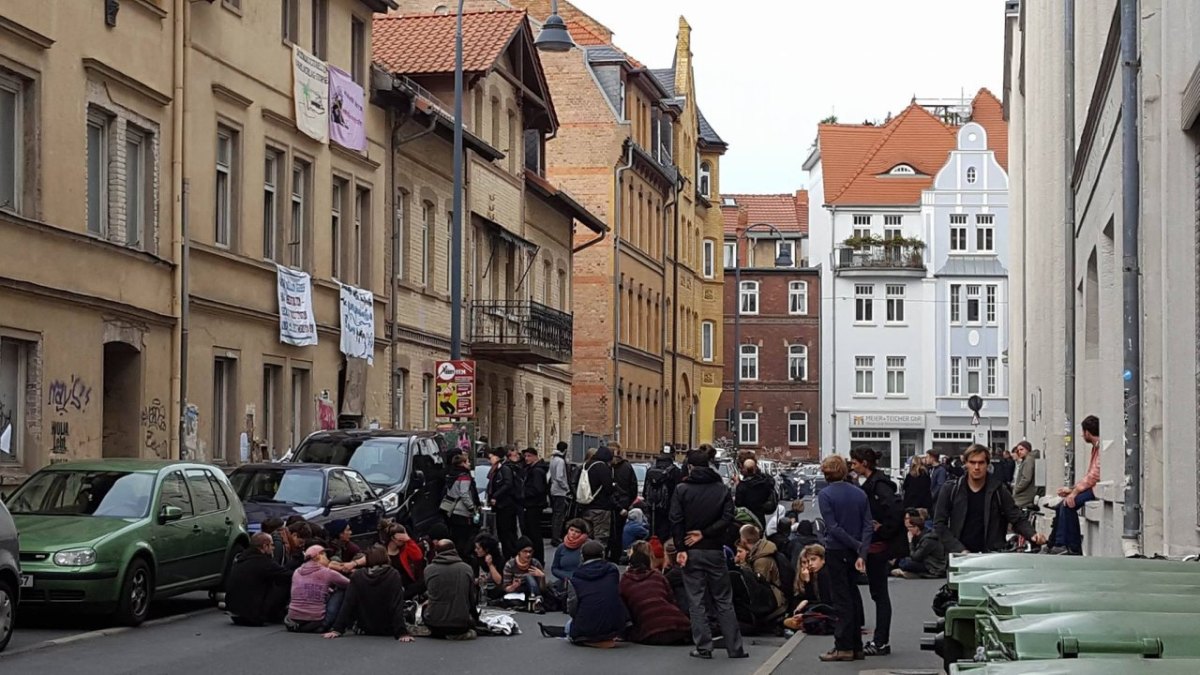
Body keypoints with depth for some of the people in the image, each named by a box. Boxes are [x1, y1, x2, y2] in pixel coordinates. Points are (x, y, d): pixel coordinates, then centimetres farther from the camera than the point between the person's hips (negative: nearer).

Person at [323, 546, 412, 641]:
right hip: (388, 632, -2)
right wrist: (402, 633, -23)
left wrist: (337, 629, -9)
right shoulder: (393, 575, -11)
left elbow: (348, 605, -8)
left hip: (364, 631, 2)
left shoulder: (357, 576, -4)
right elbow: (397, 606, -18)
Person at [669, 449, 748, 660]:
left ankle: (703, 647, 1)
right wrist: (705, 534, -6)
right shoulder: (722, 489, 3)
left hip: (692, 553, -2)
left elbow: (676, 521, -9)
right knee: (723, 601, 8)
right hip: (715, 551, 2)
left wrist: (680, 549, -8)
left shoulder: (682, 490, -2)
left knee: (696, 601, 4)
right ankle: (734, 647, 6)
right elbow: (727, 519, -7)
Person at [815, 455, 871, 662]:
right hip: (855, 552, 5)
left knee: (842, 599, -1)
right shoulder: (860, 494, 5)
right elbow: (868, 526, -3)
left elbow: (833, 527, -16)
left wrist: (858, 546, -14)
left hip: (836, 552, -5)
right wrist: (862, 552, -10)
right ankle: (856, 647, 16)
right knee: (853, 596, 13)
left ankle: (844, 647, -2)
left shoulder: (825, 495, -10)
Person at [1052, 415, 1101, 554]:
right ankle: (1060, 545, -2)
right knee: (1063, 505, 3)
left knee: (1069, 504, -20)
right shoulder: (1095, 447, 20)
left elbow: (1095, 475, -22)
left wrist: (1075, 492, -20)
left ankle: (1075, 549, -12)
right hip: (1092, 487, 11)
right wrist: (1071, 489, 12)